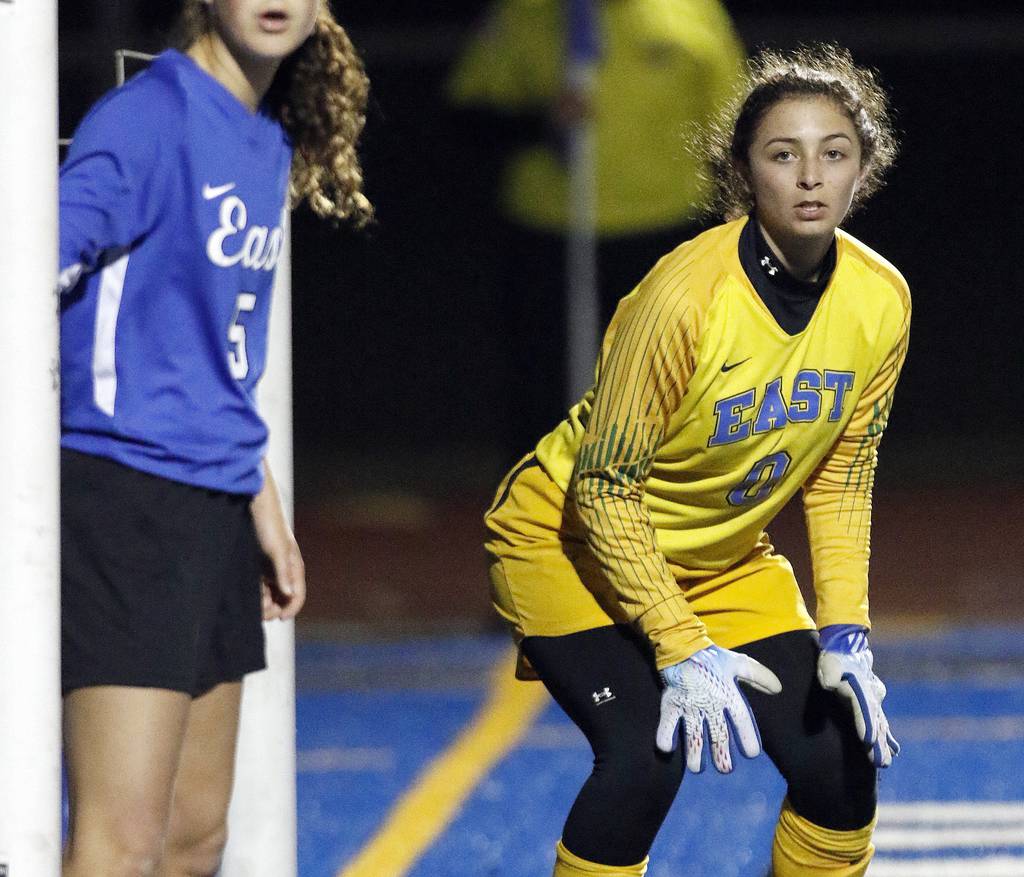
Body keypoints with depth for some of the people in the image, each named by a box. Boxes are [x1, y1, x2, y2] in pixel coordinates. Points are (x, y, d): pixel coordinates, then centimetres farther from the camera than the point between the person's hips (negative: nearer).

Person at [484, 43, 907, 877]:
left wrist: (844, 635, -10)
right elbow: (603, 488, -23)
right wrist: (682, 650, -25)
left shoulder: (880, 300, -14)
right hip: (570, 537, -6)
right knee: (648, 752, -27)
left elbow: (842, 478, -1)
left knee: (839, 759, -9)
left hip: (727, 554, 6)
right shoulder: (690, 294, -30)